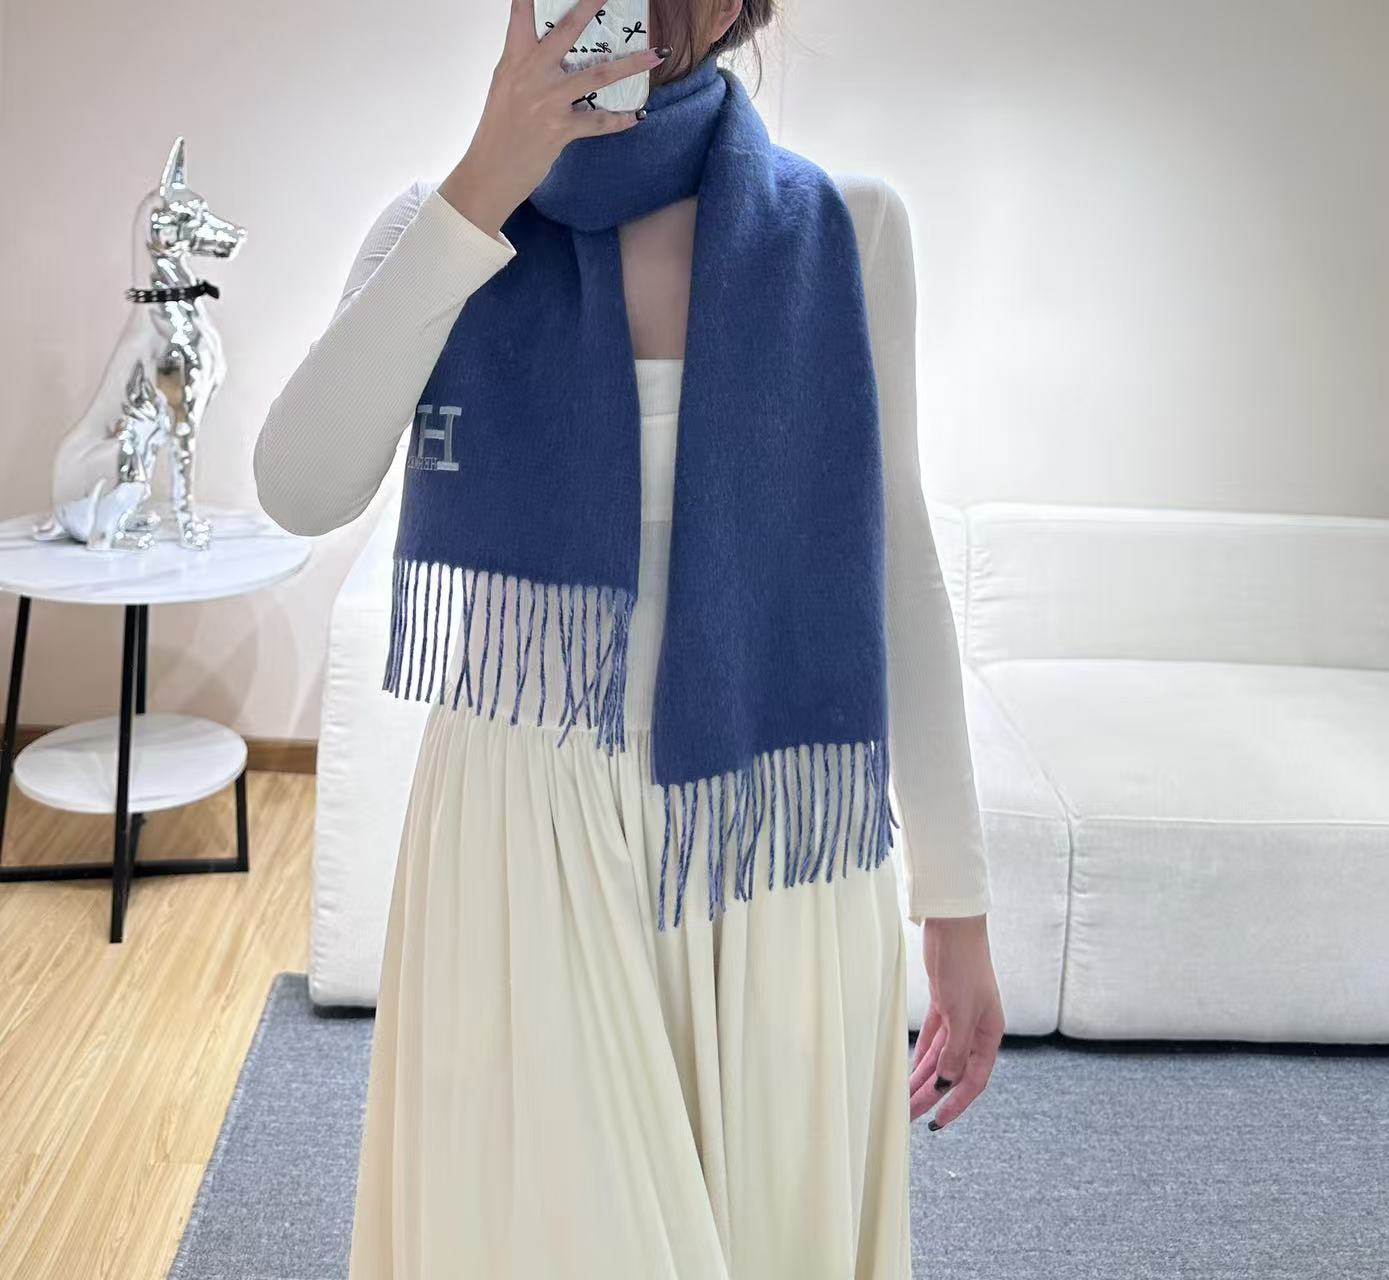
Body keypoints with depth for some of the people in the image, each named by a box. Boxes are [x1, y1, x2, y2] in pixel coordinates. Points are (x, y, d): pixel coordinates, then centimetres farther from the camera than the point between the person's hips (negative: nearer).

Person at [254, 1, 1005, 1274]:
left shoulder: (848, 228, 0)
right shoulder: (442, 219, -2)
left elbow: (893, 560, 3)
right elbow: (304, 489, -16)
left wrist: (955, 895, 4)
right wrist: (483, 197, -22)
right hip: (532, 831, -1)